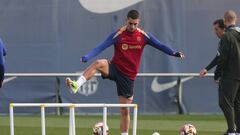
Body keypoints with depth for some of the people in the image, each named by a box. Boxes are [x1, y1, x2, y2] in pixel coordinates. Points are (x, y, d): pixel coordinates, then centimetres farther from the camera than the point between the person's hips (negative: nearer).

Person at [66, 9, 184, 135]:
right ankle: (76, 85, -43)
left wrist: (174, 53, -8)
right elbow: (101, 47, -15)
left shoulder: (144, 36, 0)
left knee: (125, 110, 3)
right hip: (115, 68, -2)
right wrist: (86, 57, -27)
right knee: (99, 63, -35)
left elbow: (160, 46, 6)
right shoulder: (118, 34, -8)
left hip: (128, 76, 2)